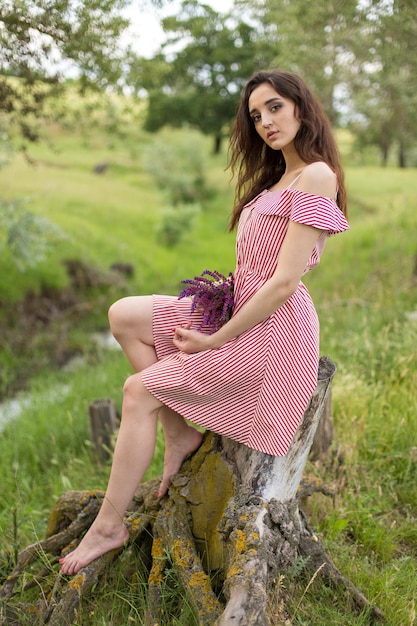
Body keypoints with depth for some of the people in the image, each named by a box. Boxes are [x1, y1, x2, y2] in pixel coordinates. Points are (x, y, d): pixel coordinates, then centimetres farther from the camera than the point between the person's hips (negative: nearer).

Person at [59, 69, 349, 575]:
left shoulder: (316, 177, -15)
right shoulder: (277, 177, 15)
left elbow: (283, 282, -21)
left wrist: (215, 340, -16)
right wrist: (209, 306, 2)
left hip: (272, 330, -9)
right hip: (239, 310, 9)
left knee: (140, 390, -11)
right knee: (124, 316, 1)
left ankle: (109, 525, 2)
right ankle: (178, 435, 6)